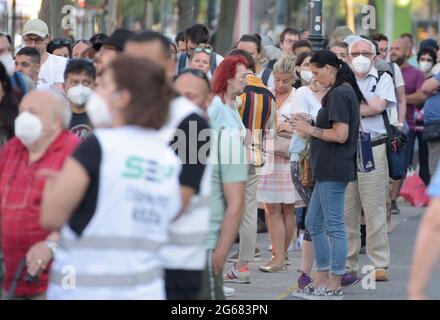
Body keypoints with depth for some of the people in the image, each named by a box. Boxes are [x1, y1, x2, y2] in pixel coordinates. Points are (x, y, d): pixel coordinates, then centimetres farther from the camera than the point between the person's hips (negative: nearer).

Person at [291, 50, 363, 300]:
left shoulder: (338, 94, -15)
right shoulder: (347, 91, 15)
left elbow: (340, 134, -22)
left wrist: (310, 130, -10)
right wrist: (309, 127, 11)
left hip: (333, 170, -11)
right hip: (329, 170, 11)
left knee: (335, 227, -5)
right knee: (314, 223, 16)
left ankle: (334, 287, -1)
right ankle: (322, 280, 20)